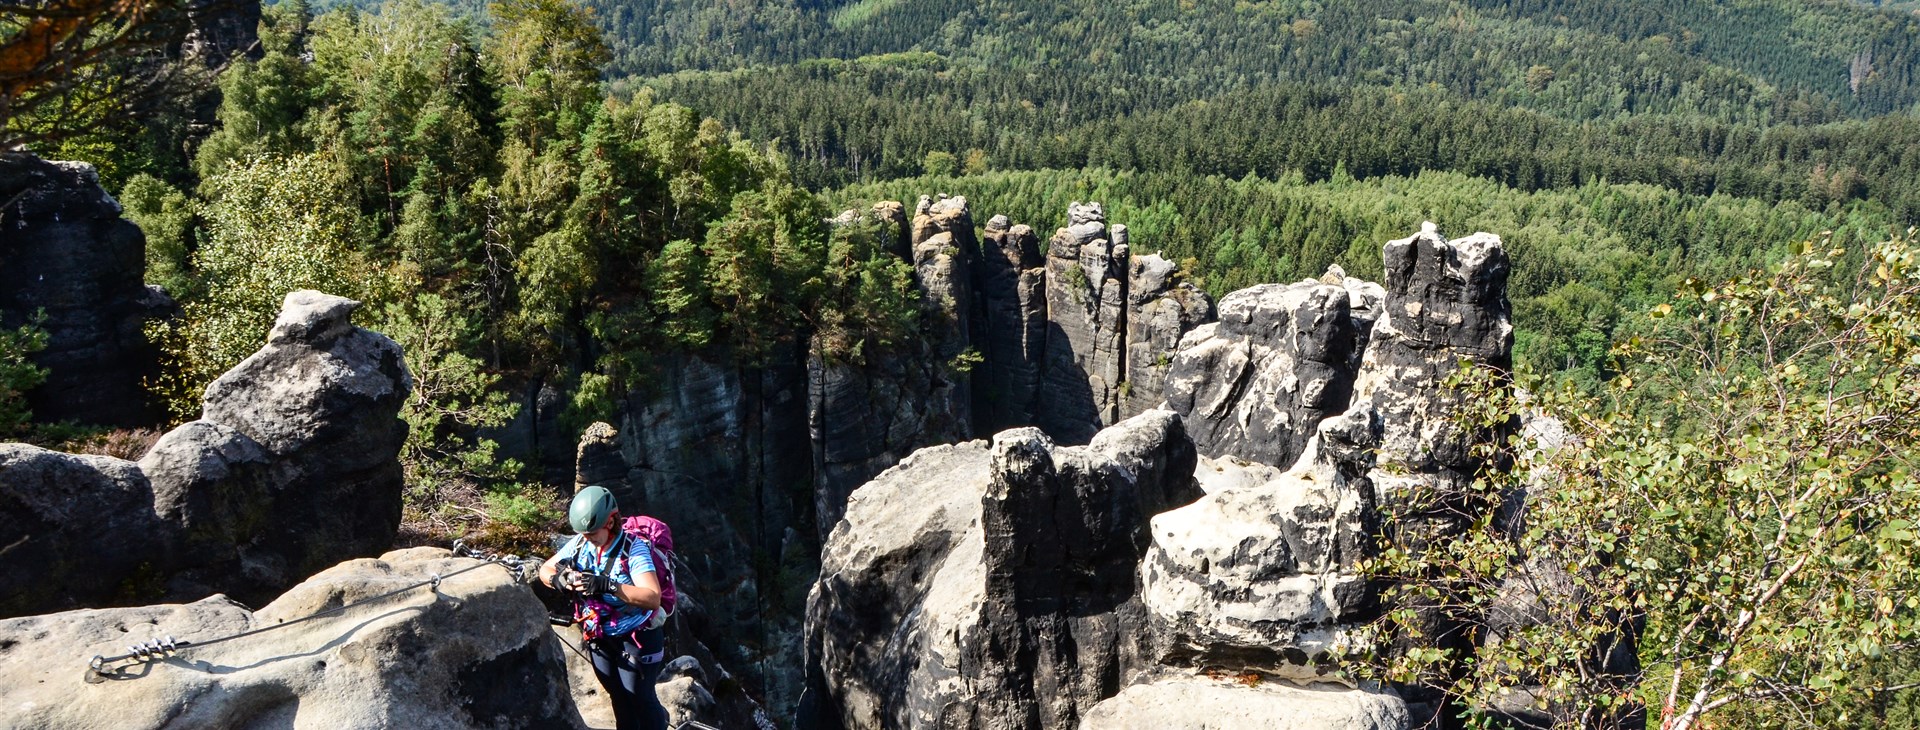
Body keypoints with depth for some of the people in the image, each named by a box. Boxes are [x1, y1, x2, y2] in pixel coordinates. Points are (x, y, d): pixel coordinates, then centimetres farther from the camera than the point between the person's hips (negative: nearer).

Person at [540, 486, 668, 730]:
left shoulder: (633, 548, -26)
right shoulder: (579, 544, -10)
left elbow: (653, 598, -37)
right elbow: (545, 569, 4)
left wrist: (608, 586, -48)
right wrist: (558, 579, -21)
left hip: (636, 639, -5)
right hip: (599, 637, 5)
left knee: (640, 698, 6)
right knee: (620, 697, 20)